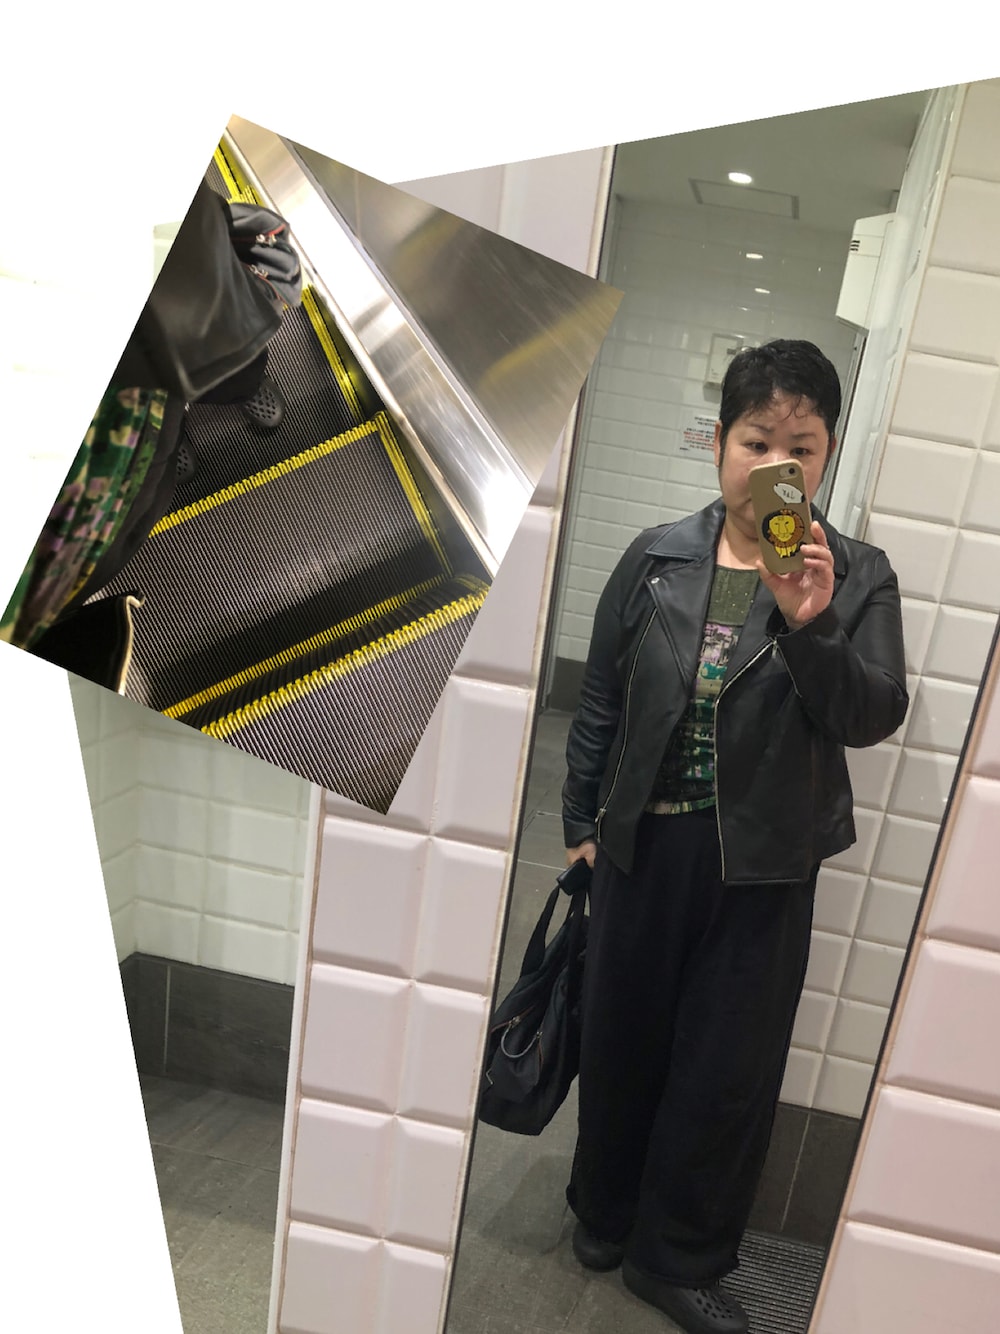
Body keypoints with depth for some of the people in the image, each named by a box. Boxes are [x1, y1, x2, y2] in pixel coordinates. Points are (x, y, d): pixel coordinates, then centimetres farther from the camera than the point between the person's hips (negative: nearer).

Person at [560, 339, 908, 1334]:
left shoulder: (856, 578, -5)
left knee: (731, 1066, 11)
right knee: (621, 1038, 17)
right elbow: (601, 701, 3)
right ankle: (603, 1214, 44)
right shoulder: (657, 559, -2)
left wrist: (810, 624, -31)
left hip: (764, 866, -1)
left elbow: (873, 718, -14)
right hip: (643, 842, 1)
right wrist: (581, 822, 5)